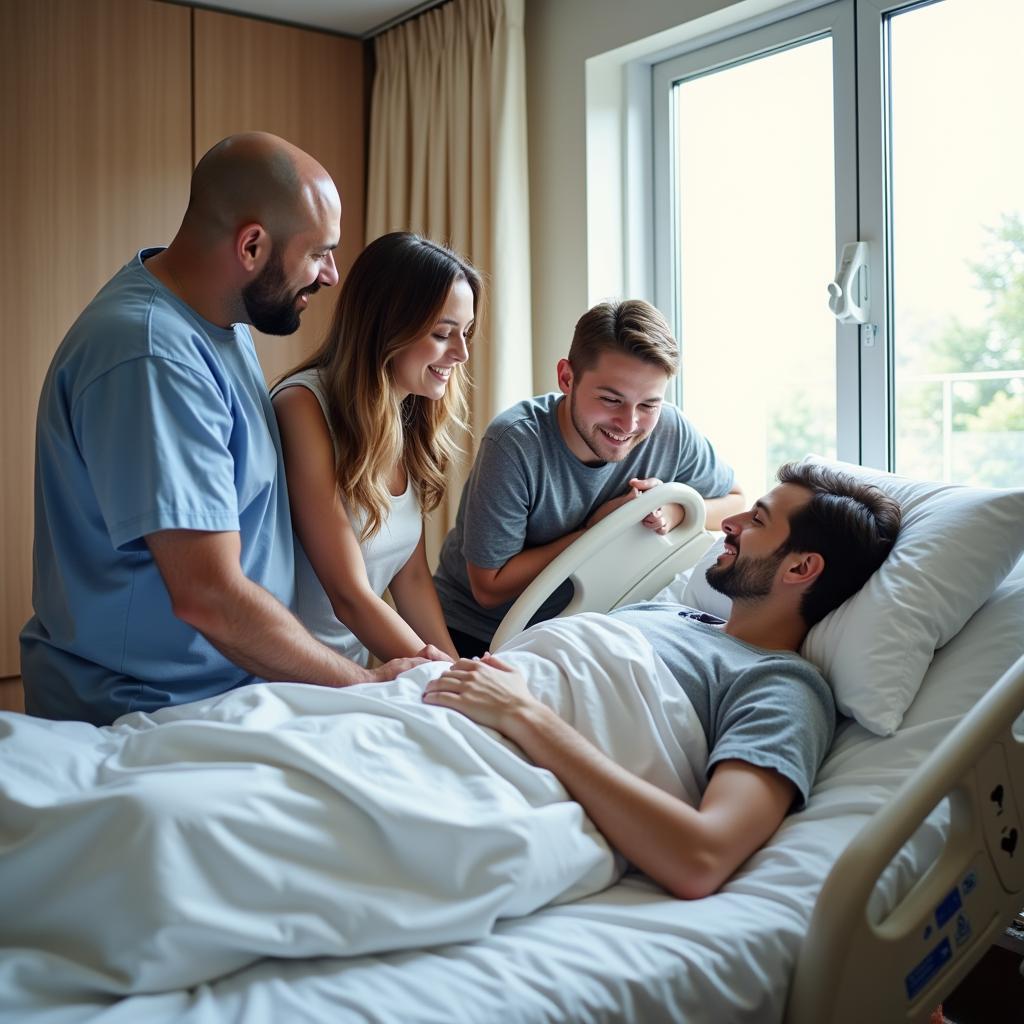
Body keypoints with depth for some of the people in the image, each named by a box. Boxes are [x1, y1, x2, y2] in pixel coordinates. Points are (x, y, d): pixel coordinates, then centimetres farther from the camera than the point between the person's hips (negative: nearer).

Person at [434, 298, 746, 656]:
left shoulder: (670, 432, -13)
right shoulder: (514, 443, -25)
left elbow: (734, 502, 6)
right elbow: (489, 588, -20)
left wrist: (675, 509, -16)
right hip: (476, 637, -3)